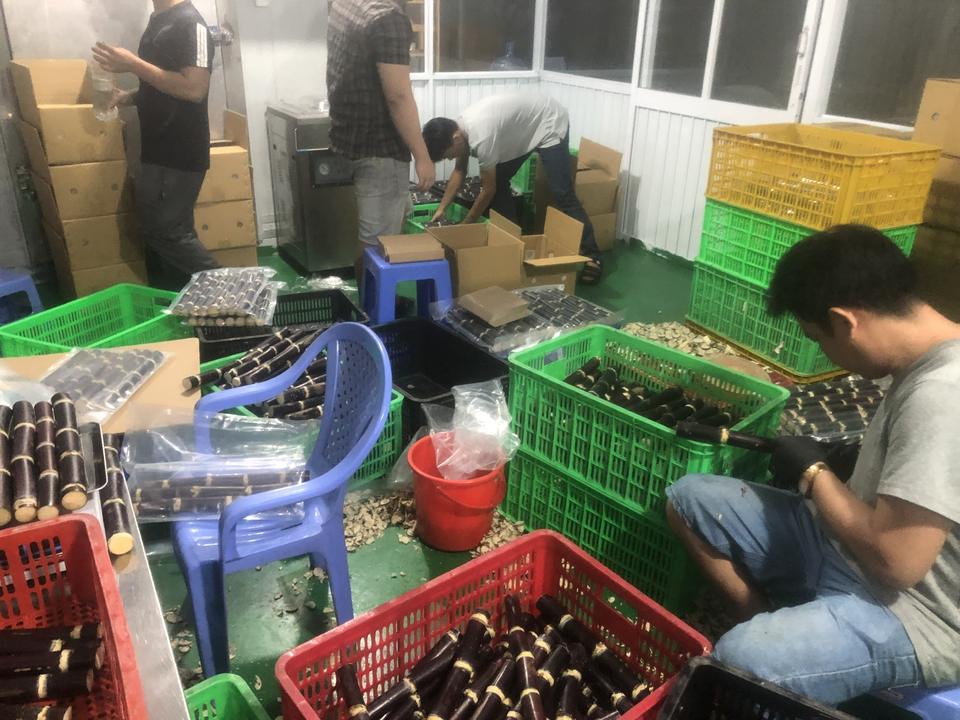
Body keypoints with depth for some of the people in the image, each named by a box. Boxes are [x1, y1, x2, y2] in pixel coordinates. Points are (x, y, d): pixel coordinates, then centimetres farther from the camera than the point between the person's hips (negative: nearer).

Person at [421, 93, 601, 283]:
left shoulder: (481, 137, -35)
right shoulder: (460, 128, -8)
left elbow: (488, 190, -25)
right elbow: (459, 171, 8)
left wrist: (465, 225, -14)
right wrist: (441, 208, 3)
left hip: (549, 123, -9)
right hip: (522, 128, 9)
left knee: (562, 194, -14)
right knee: (498, 182, 6)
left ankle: (591, 256, -11)